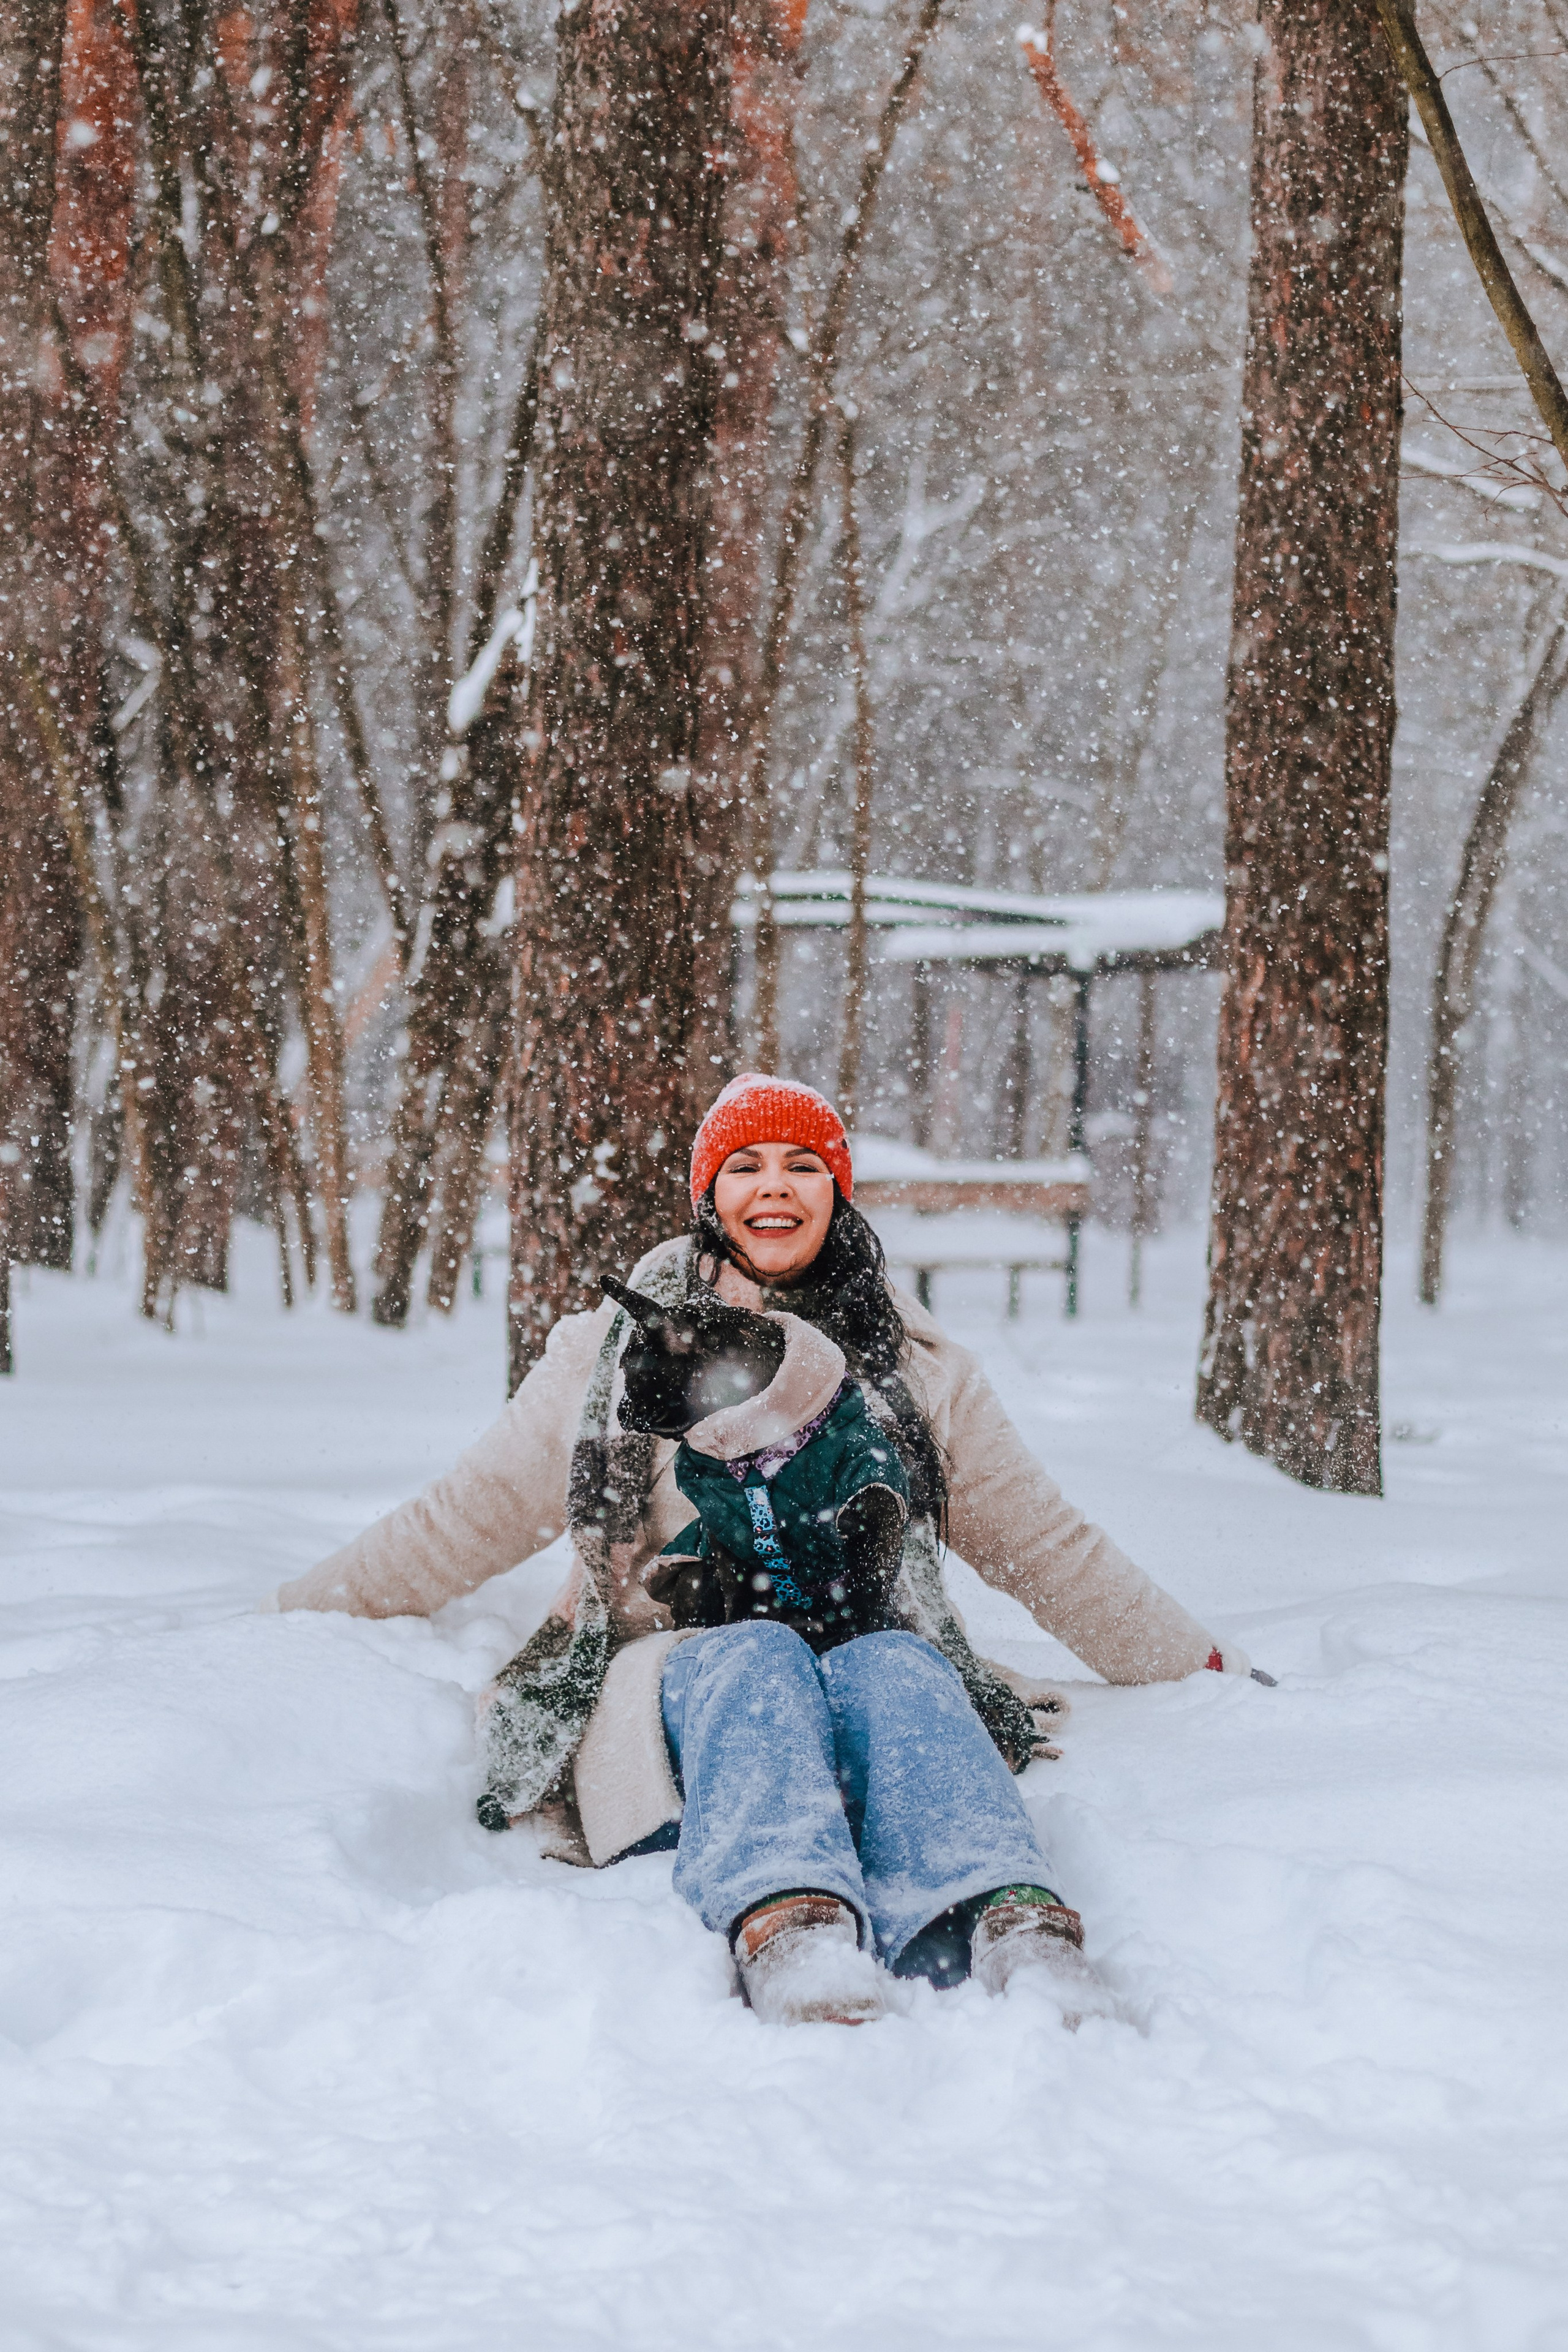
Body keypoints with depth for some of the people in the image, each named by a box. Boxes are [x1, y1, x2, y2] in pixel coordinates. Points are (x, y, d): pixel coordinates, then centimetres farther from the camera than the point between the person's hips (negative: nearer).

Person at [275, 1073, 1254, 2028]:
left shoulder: (918, 1373, 20)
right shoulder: (614, 1353, 18)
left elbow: (1050, 1548, 26)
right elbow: (465, 1520, 22)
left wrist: (1199, 1661, 23)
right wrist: (294, 1618, 18)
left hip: (881, 1665, 1)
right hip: (677, 1683, -1)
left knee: (891, 1666, -35)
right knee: (757, 1656, -35)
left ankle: (1011, 1924, -62)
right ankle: (787, 1922, -65)